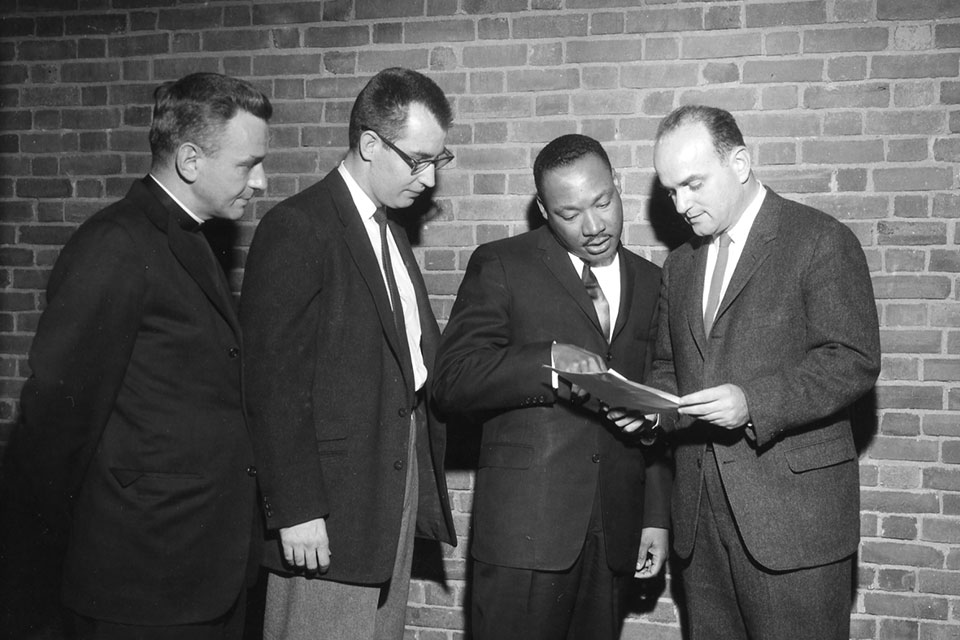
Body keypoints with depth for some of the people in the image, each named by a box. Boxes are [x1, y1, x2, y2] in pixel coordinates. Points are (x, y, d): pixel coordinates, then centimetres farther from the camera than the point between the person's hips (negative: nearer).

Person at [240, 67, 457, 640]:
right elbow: (275, 380, -16)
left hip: (400, 481, 8)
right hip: (331, 502, -8)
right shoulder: (296, 228, -13)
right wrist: (296, 510, -17)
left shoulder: (388, 228, 15)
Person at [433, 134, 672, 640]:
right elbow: (452, 380, -9)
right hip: (525, 523, -3)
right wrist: (550, 359, -22)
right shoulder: (502, 266, 0)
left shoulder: (648, 281, 14)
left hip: (614, 531, 4)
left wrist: (656, 516, 12)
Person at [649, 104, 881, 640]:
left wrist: (753, 403, -23)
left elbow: (853, 362, -12)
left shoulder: (823, 241, -5)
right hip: (703, 516, 6)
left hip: (793, 515, -6)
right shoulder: (680, 265, 16)